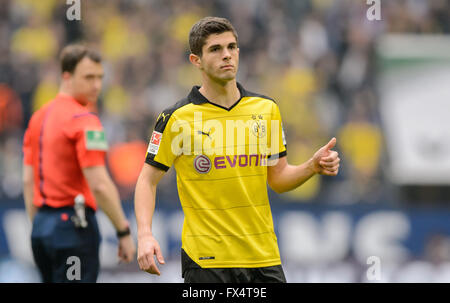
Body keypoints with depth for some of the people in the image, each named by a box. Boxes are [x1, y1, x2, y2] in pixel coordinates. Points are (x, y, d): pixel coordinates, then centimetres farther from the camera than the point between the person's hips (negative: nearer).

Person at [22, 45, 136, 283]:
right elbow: (99, 185, -19)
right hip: (73, 225, -9)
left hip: (42, 226, 9)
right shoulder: (83, 120, -13)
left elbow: (28, 180, 15)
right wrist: (124, 232, -13)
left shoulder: (38, 117, 13)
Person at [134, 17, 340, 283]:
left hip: (264, 257, 4)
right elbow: (148, 179, 0)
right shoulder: (177, 118, -5)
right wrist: (145, 235, -14)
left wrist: (313, 166, -4)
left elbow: (277, 178, 15)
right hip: (206, 259, -4)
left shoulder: (267, 109, 8)